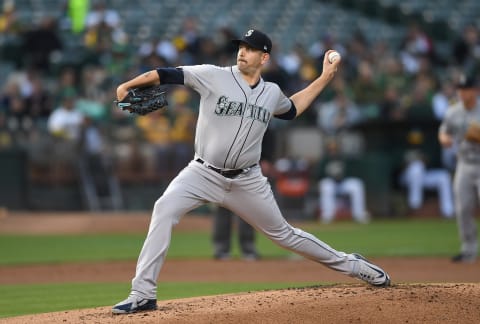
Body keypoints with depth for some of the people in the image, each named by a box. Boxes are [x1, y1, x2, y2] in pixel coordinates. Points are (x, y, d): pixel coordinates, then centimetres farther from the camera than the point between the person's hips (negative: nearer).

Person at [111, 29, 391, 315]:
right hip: (204, 173, -2)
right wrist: (127, 85, -27)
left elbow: (292, 109, 27)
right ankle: (143, 294, -25)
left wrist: (325, 78, 20)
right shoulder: (213, 76, -8)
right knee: (165, 209, -27)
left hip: (247, 181, 2)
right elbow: (168, 74, -14)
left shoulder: (272, 93, 5)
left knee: (284, 234, 10)